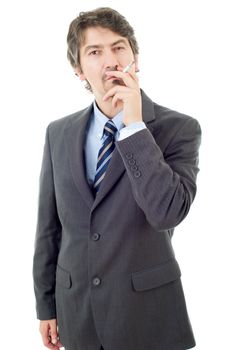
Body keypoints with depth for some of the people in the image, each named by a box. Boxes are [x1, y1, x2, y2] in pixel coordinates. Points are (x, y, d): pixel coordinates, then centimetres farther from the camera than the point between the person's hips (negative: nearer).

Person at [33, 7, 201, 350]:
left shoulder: (179, 128, -9)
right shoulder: (58, 133, 2)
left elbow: (168, 213, -23)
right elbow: (49, 225, 6)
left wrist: (134, 126, -22)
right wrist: (46, 305, 8)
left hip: (148, 312, -3)